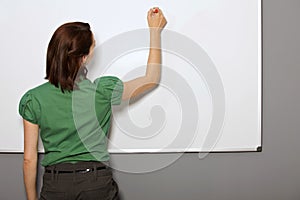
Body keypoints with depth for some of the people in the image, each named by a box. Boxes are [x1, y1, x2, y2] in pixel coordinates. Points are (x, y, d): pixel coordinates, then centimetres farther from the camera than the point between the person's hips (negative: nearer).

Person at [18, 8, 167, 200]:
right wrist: (155, 31, 9)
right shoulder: (102, 91, -13)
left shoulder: (33, 99, -10)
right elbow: (152, 79, 2)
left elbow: (29, 159, -4)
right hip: (98, 184, -1)